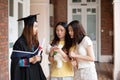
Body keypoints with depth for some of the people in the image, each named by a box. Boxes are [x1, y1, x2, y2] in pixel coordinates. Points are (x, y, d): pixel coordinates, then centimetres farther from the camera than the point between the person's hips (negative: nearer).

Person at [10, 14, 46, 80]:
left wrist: (39, 58, -6)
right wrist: (30, 60, -19)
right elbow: (15, 61, -16)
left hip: (36, 72, 7)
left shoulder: (35, 41, 5)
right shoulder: (20, 42, -15)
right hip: (25, 74, -6)